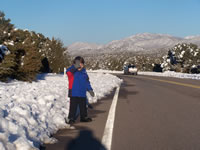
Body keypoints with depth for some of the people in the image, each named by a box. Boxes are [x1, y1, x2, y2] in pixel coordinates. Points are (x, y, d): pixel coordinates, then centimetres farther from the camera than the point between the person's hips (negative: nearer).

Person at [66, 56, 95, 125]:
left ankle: (84, 117, 32)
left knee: (83, 106, 17)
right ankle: (70, 118, 7)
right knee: (73, 107, -3)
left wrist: (90, 90, 15)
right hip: (74, 94, -5)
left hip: (82, 94, 6)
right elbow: (68, 72, -34)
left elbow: (87, 82, 17)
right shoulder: (72, 71, -9)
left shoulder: (84, 72, 8)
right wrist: (75, 66, -48)